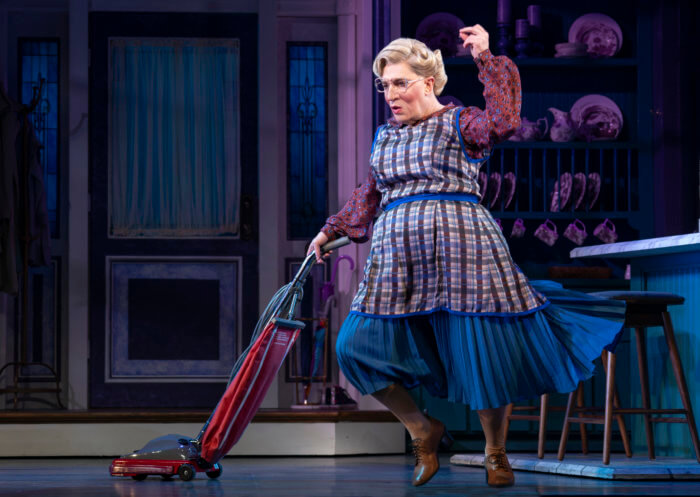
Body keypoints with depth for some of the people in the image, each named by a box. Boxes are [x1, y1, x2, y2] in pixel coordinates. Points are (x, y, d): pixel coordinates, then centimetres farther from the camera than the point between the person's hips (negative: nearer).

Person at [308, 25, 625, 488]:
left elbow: (504, 121, -18)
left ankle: (496, 452, 15)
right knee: (359, 344, -5)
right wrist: (333, 230, 30)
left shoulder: (460, 123, 3)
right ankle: (423, 431, 12)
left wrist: (487, 59, -15)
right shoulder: (385, 136, 21)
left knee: (483, 347, -4)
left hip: (460, 245, -5)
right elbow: (370, 196, 31)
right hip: (398, 251, 5)